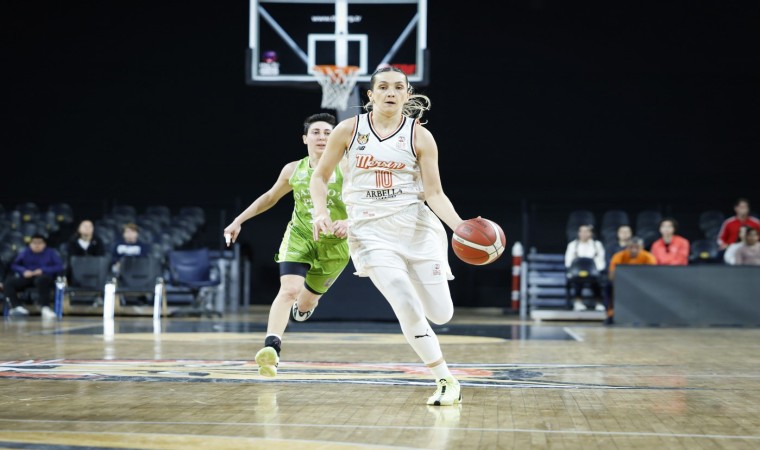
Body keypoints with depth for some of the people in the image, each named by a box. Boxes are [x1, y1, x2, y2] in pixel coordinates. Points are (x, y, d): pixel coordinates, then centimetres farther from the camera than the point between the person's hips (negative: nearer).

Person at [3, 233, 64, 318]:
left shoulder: (51, 253, 9)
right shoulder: (24, 252, 17)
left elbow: (59, 267, -3)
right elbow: (14, 265, 11)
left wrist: (43, 270, -15)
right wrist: (24, 271, -12)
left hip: (44, 277, -3)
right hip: (28, 277, 4)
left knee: (41, 280, -42)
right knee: (9, 282, -24)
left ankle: (45, 308, -46)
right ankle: (17, 307, -36)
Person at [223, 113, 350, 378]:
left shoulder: (345, 169, -10)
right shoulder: (293, 170, 0)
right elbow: (270, 197, 16)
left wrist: (348, 221, -33)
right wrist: (239, 221, 15)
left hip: (334, 245, 0)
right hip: (299, 237, 0)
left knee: (307, 301, 14)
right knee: (289, 289, -24)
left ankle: (302, 307, 54)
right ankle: (271, 348, -34)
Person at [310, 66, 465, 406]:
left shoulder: (420, 136, 0)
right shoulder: (348, 130, 0)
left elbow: (434, 193, -4)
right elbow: (320, 177, 9)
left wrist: (460, 225, -21)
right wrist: (322, 212, -9)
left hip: (417, 226, 1)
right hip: (370, 229, -1)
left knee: (441, 314, 1)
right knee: (410, 312, -16)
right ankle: (446, 382, -1)